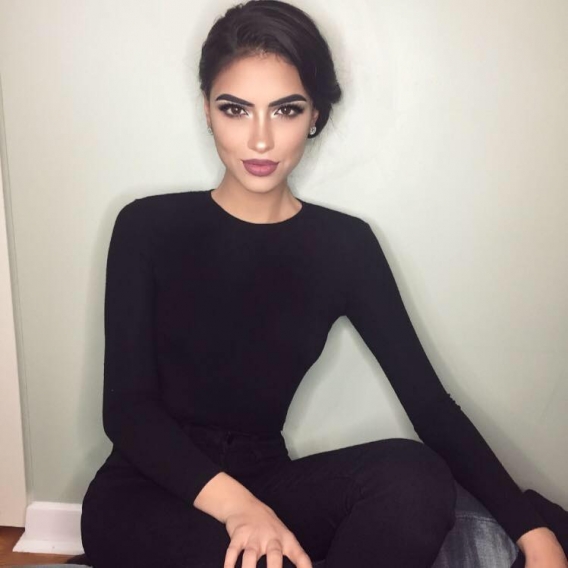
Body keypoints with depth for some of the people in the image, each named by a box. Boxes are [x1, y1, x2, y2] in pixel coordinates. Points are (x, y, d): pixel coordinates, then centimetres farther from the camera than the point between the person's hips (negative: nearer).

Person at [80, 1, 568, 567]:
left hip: (264, 483, 3)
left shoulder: (344, 243, -2)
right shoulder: (148, 226, -5)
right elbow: (127, 408, -10)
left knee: (414, 479, -26)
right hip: (149, 495, -2)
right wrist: (233, 502, -27)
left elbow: (429, 402, -6)